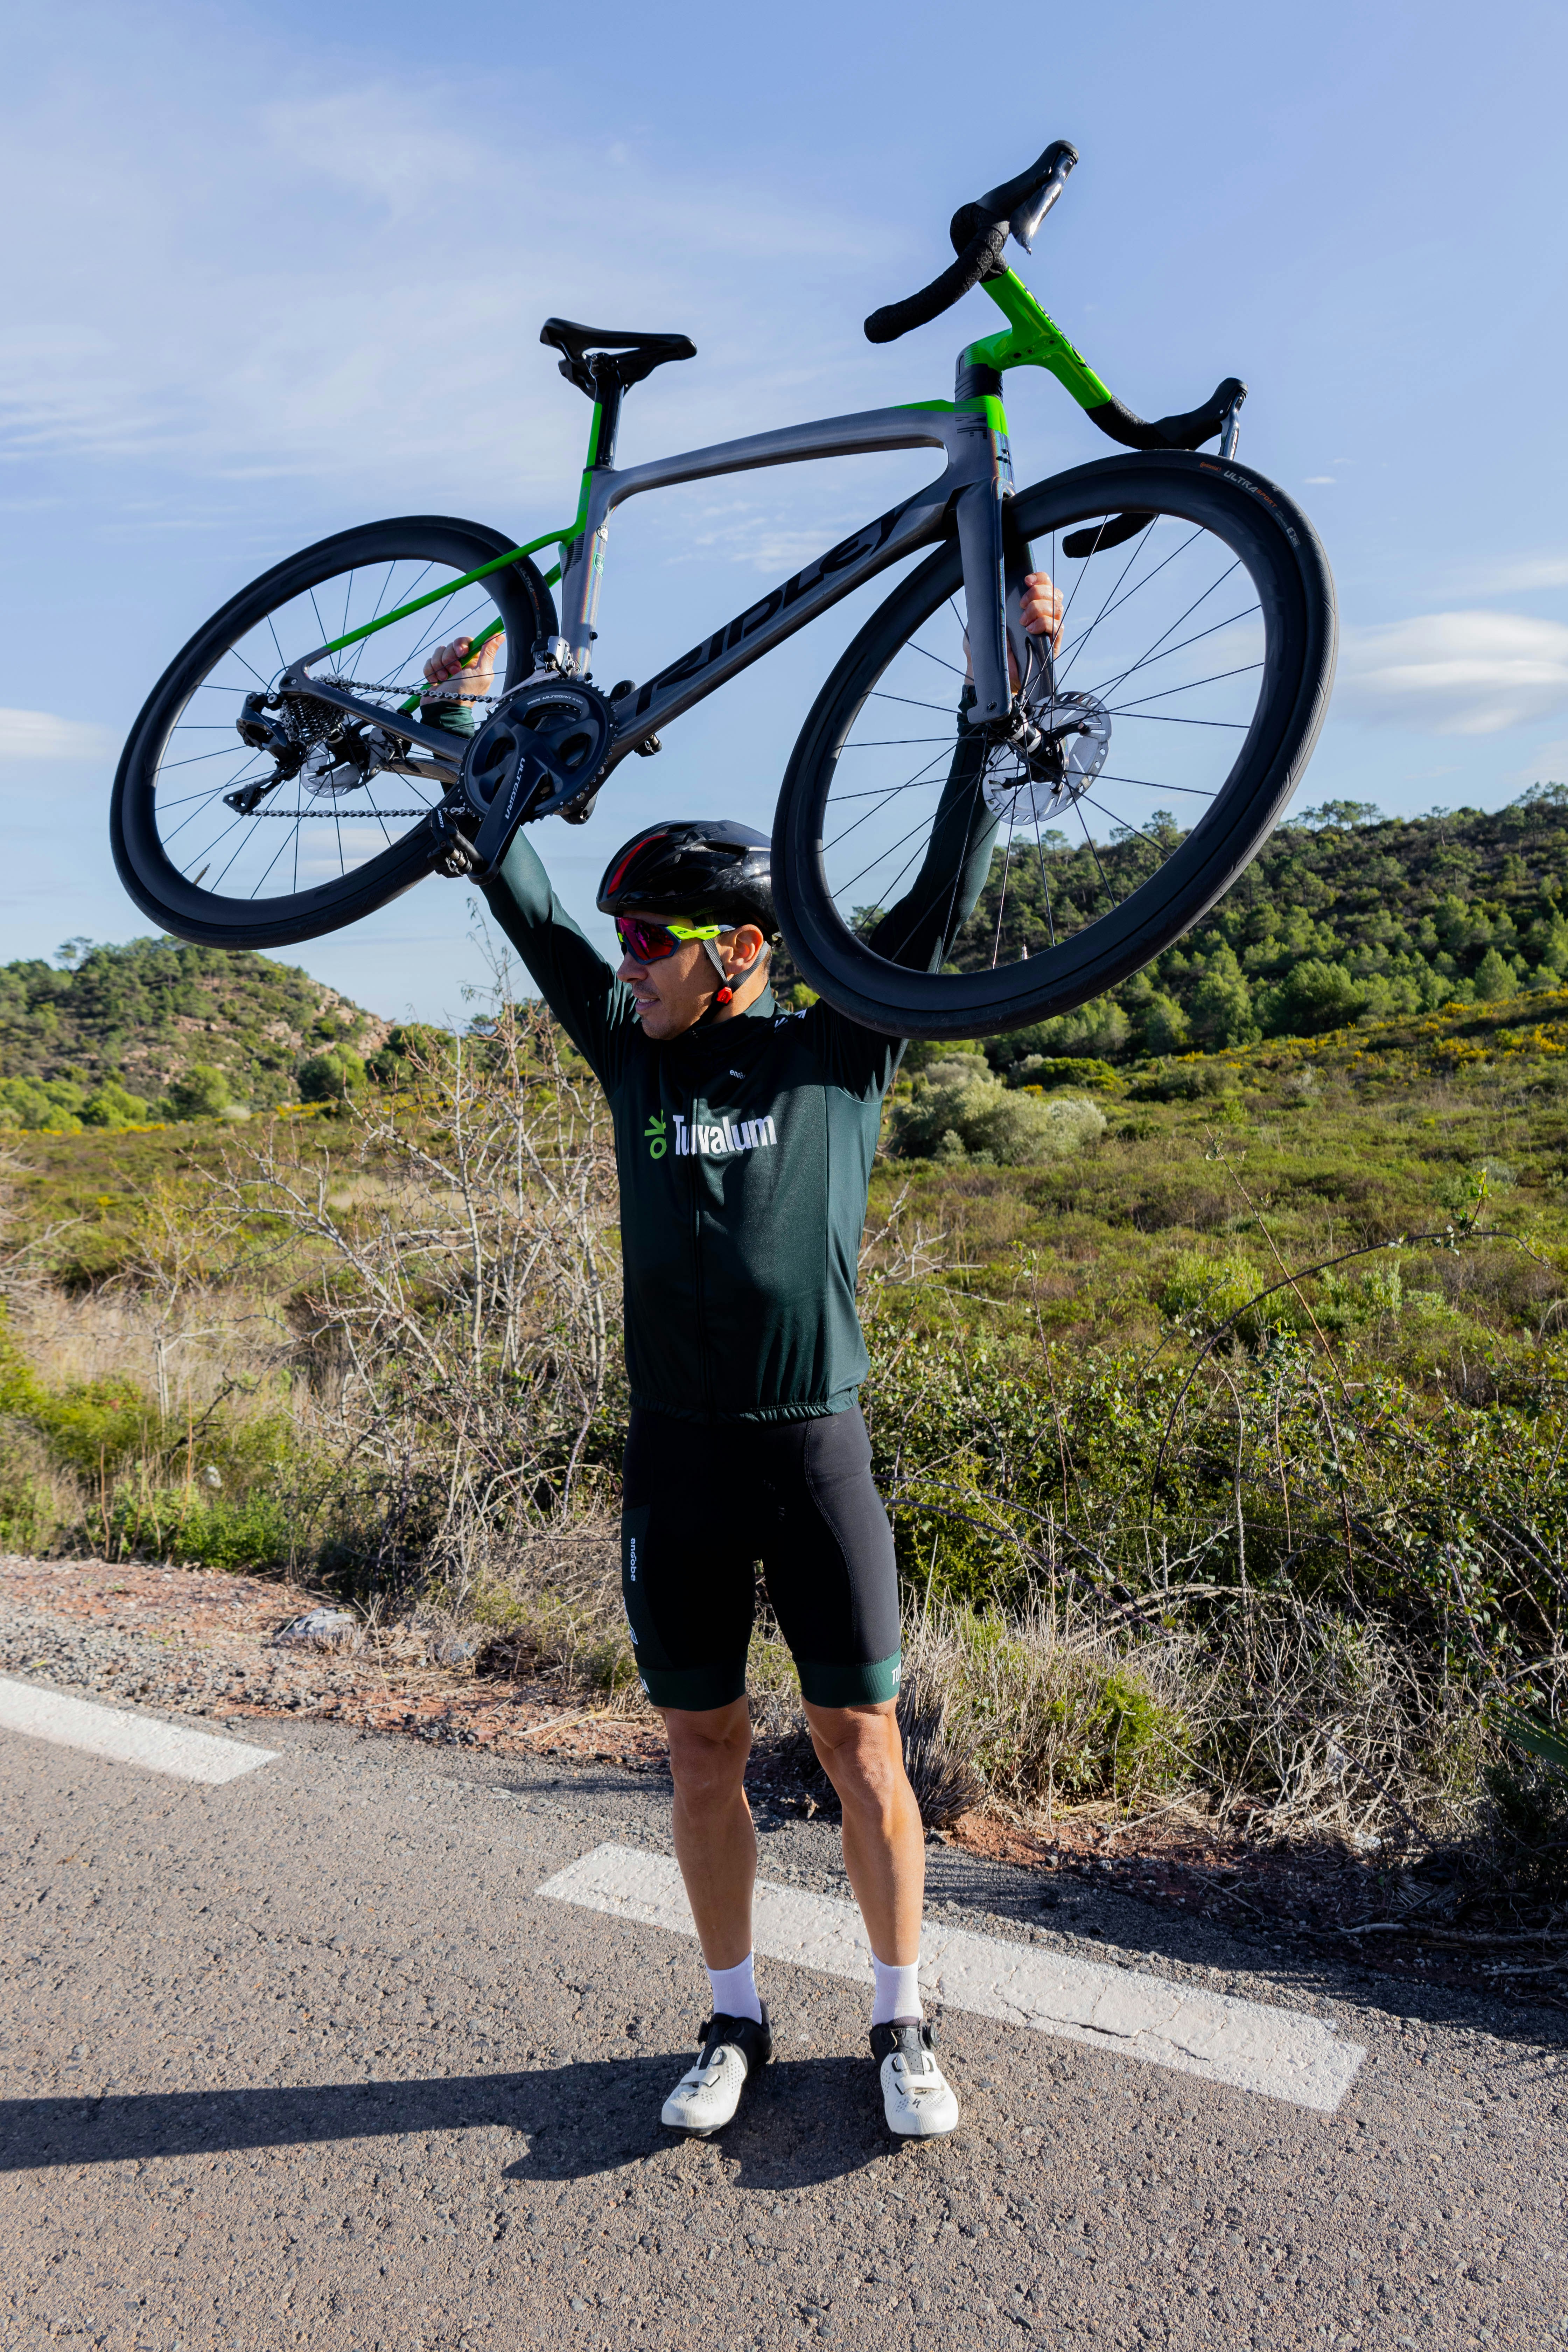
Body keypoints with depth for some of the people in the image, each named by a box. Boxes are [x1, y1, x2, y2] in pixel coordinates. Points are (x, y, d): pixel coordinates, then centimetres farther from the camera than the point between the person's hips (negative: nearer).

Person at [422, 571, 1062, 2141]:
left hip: (814, 1451, -2)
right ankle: (734, 2019, 31)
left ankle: (900, 2023, 26)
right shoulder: (633, 1057, 7)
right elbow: (523, 905, 12)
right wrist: (467, 730, 15)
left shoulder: (839, 1050, 0)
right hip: (673, 1462, 3)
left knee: (859, 1745, 6)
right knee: (703, 1754, 12)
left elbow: (949, 884, -2)